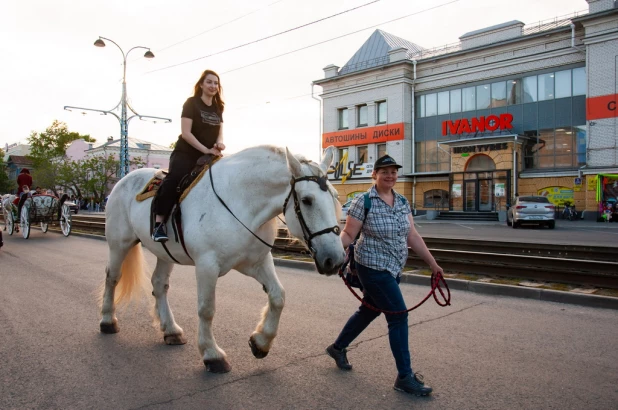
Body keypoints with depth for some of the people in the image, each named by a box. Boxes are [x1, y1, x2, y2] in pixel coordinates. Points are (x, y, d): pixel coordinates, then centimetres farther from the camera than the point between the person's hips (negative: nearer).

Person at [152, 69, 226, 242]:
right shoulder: (191, 103, -5)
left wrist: (219, 143, -11)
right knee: (174, 179, -31)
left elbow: (220, 132, 14)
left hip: (209, 156, 7)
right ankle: (159, 221, -27)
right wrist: (206, 150, -21)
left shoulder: (218, 108, 13)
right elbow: (186, 132, -14)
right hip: (186, 153, -6)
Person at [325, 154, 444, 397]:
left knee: (369, 311, 19)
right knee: (398, 316, -7)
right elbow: (348, 234, -12)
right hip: (373, 268, -7)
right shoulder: (363, 202, -12)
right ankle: (405, 377, 8)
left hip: (393, 269, 7)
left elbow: (413, 237, 9)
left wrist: (432, 263, 8)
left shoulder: (403, 202, 6)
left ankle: (338, 348, 41)